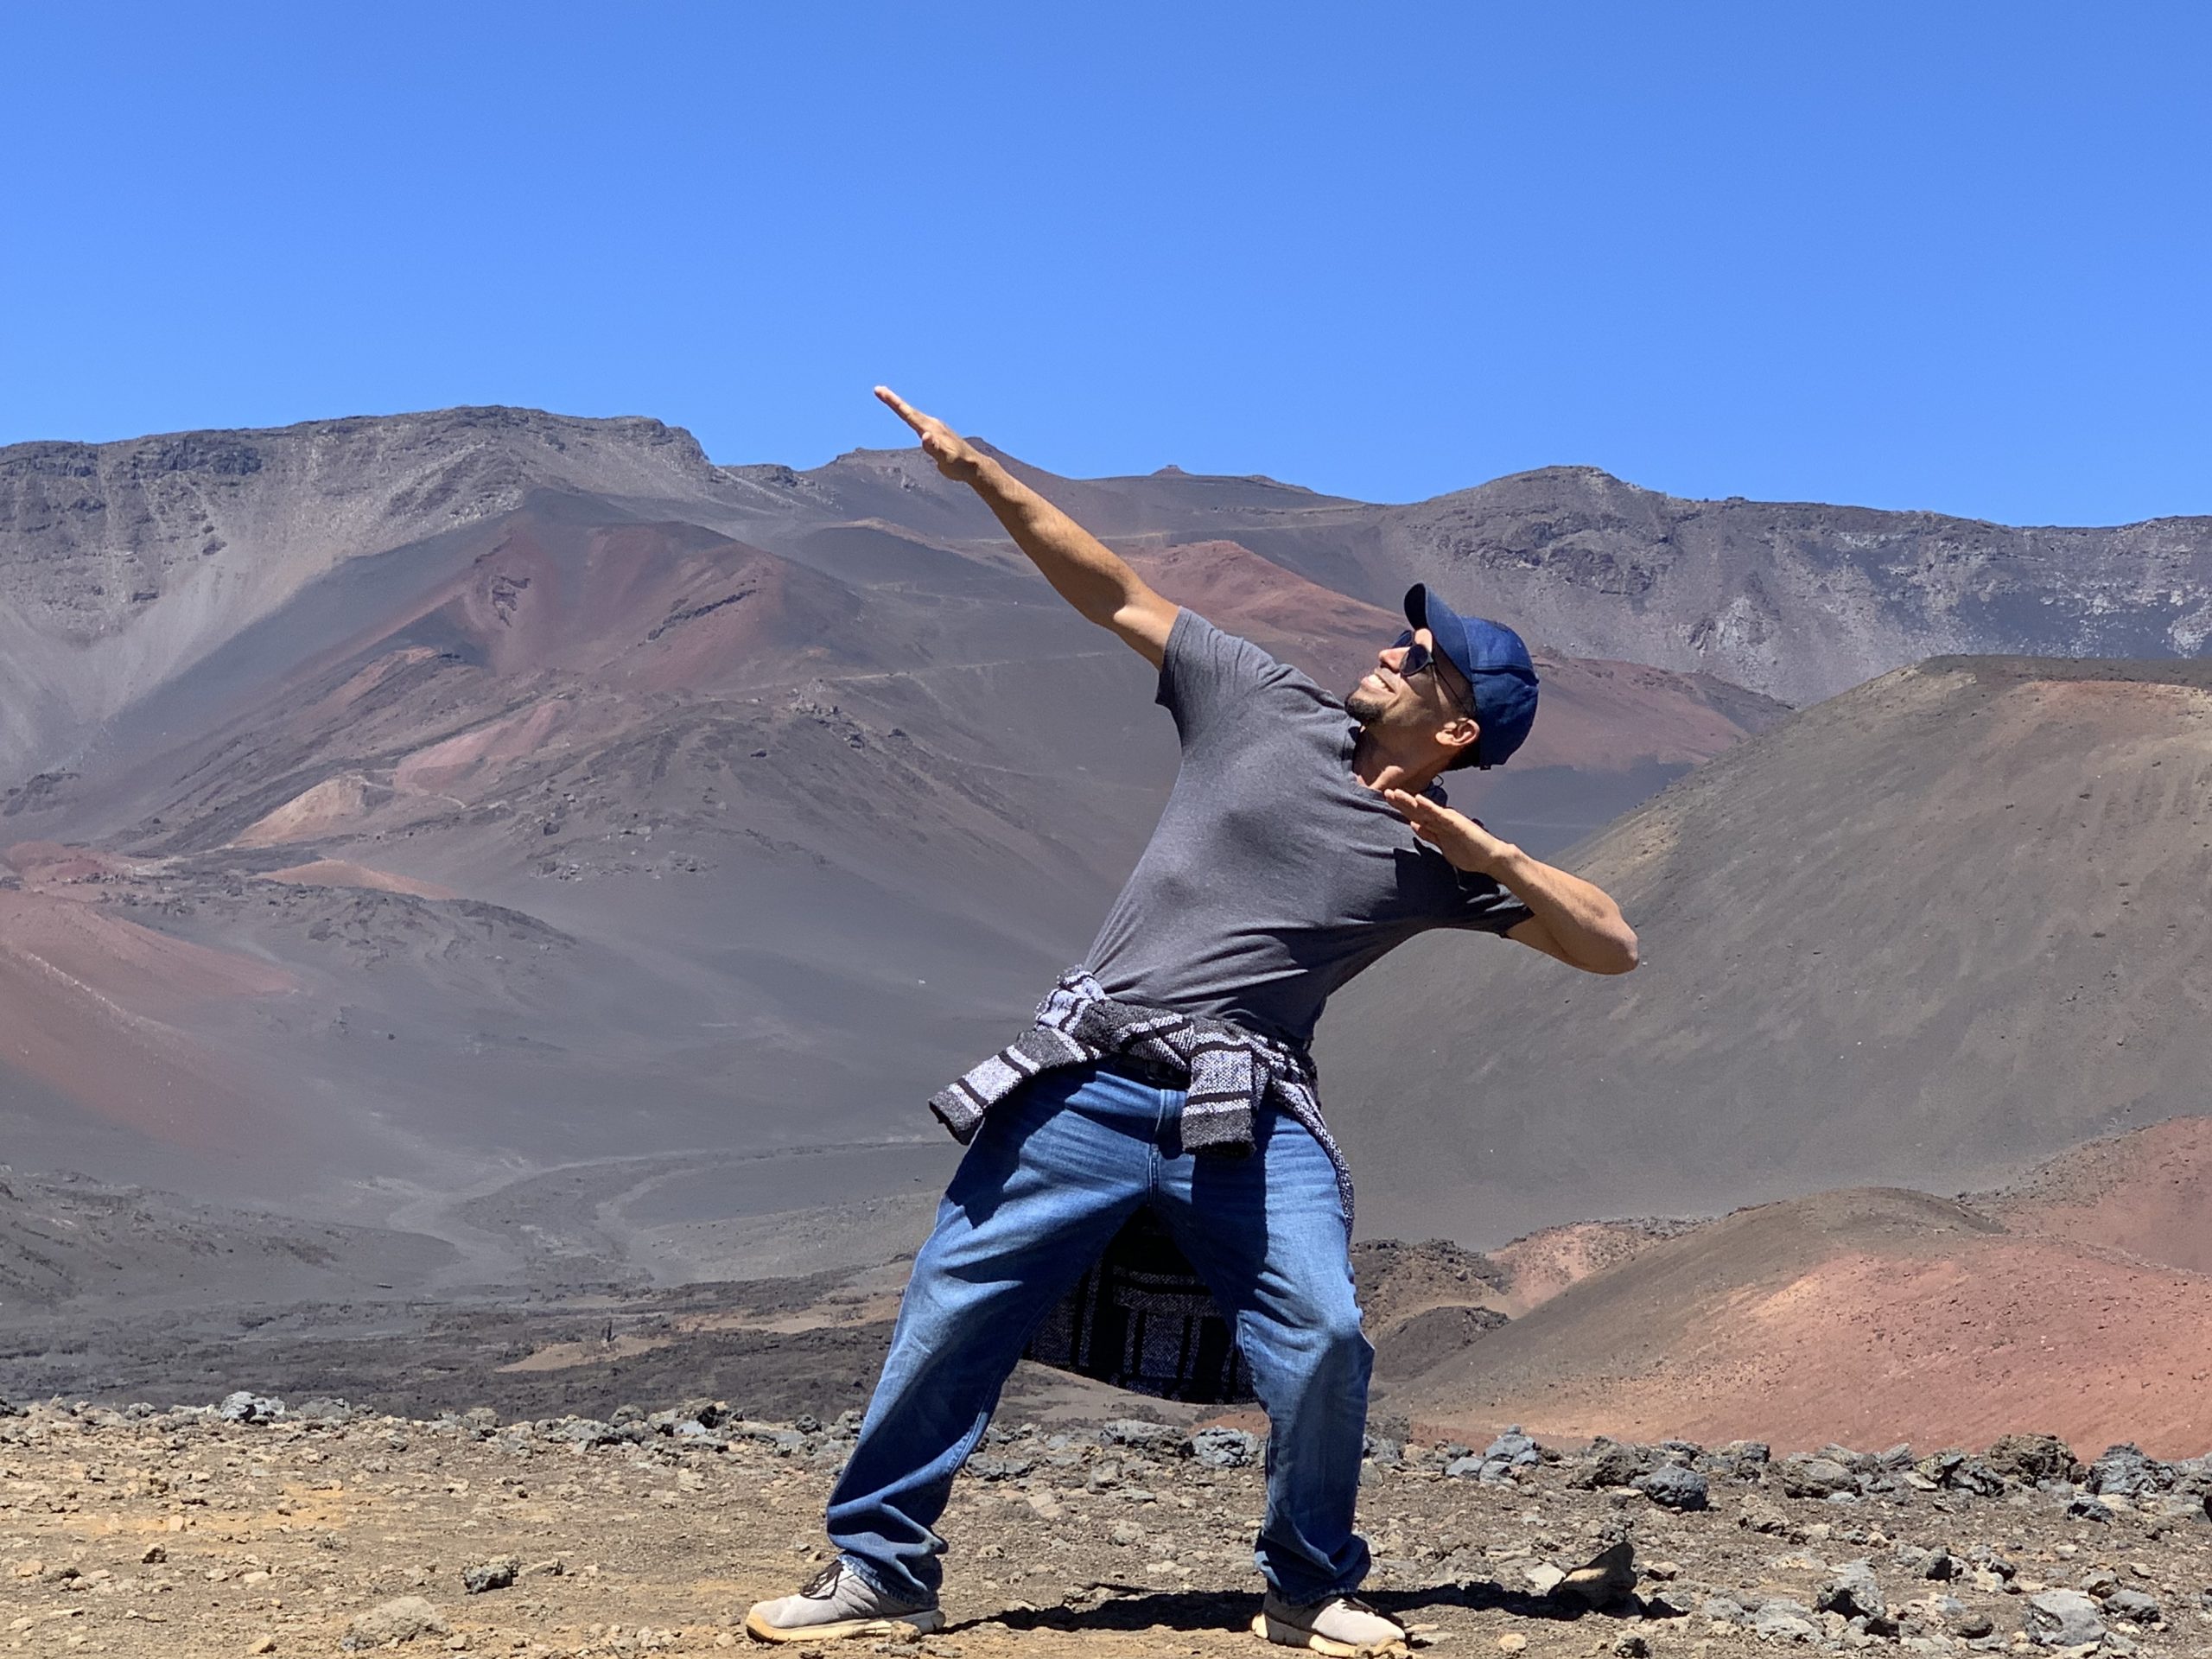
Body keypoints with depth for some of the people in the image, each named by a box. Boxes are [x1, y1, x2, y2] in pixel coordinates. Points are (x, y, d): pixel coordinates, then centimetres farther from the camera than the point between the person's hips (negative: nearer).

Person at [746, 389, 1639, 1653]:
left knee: (1323, 1338, -17)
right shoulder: (1266, 710, 8)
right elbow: (1116, 593, 9)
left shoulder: (1446, 859, 4)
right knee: (953, 1309, -1)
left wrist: (1487, 857, -12)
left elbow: (1613, 946, 0)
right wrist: (979, 470, 4)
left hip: (1249, 1114, -1)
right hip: (1089, 1084, 1)